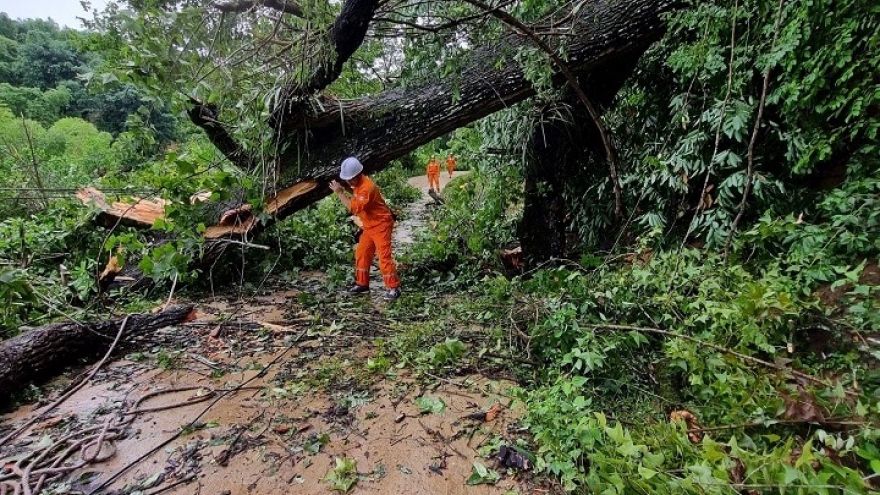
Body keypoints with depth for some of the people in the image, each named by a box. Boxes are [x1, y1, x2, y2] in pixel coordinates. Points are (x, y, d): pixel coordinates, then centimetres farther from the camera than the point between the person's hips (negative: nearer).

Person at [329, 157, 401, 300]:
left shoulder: (367, 187, -26)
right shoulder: (358, 184, 5)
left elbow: (354, 208, -31)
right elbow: (355, 203, 12)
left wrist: (340, 193, -27)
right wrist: (342, 192, 0)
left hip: (381, 224, -10)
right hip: (369, 226, 10)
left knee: (384, 256, -11)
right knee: (361, 254, 12)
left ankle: (393, 287, -4)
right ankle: (362, 284, 23)